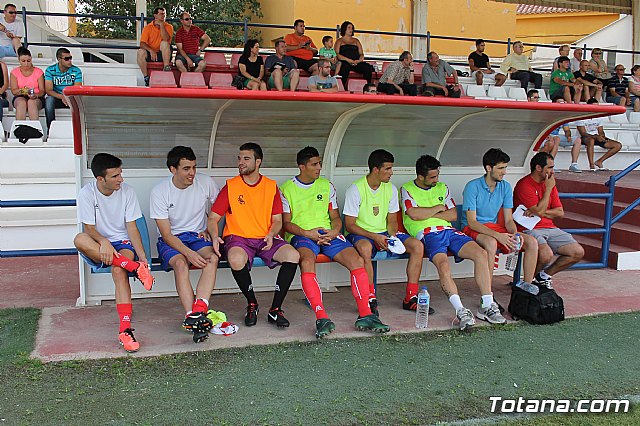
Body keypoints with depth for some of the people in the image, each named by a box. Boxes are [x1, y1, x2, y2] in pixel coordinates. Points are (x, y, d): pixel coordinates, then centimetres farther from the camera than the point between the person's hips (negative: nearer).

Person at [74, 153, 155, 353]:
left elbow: (132, 227, -5)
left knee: (118, 270, -34)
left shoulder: (127, 191, -5)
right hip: (97, 247, 1)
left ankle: (125, 330, -40)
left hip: (124, 244, -1)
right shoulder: (87, 193, -8)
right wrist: (103, 242, -33)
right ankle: (133, 267, -36)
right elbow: (89, 227, -11)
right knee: (79, 239, -34)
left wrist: (142, 255, -19)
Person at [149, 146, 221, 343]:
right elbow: (166, 234, -14)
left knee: (213, 257, -31)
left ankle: (197, 312, -44)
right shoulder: (159, 192, -12)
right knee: (180, 263, -35)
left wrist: (211, 230, 3)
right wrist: (189, 253, -28)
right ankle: (193, 316, -42)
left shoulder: (205, 182, -3)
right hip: (171, 240, -2)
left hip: (198, 236, 2)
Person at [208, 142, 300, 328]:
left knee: (293, 255, -27)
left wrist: (271, 235, -14)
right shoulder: (231, 186, 4)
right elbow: (213, 218, 2)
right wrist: (215, 237, -19)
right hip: (238, 237, -2)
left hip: (265, 238, 2)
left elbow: (277, 220, 9)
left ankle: (275, 309, -15)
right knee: (236, 259, -37)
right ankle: (252, 304, -9)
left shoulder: (271, 186, 9)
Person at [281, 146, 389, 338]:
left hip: (328, 234, 4)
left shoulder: (327, 186, 19)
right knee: (307, 261, -38)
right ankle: (321, 318, -42)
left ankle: (365, 315, -20)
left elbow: (335, 217, 17)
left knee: (357, 260, -22)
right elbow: (286, 223, 2)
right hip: (301, 235, -3)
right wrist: (307, 233, -15)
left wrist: (335, 231, -7)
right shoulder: (286, 189, 8)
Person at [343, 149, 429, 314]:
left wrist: (392, 236, -11)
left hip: (384, 233, 6)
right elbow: (349, 225, -13)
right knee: (365, 247, -41)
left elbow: (392, 220, 11)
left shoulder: (391, 189, 4)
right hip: (360, 234, -6)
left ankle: (410, 298, -9)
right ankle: (371, 299, -28)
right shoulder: (355, 189, -13)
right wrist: (375, 237, -24)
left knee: (417, 245, -15)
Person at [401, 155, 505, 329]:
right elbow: (414, 214, -10)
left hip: (449, 230, 5)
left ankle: (487, 306, -16)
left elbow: (453, 215, 14)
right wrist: (438, 208, 3)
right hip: (427, 234, -5)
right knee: (443, 265, -34)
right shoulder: (407, 189, 8)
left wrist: (428, 215, 1)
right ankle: (460, 311, -35)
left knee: (481, 254, -18)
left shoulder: (442, 188, 24)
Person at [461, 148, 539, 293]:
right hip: (473, 229, -6)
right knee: (491, 243, -39)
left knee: (532, 242, -11)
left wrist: (515, 234, -19)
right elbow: (471, 222, -19)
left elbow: (508, 220, 4)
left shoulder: (506, 187, 4)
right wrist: (497, 235, -30)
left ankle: (526, 285, 1)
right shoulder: (473, 187, -15)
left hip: (495, 227, 6)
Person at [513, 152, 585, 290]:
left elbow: (560, 212, 9)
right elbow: (539, 211, -18)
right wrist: (549, 188, -10)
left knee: (578, 252, -5)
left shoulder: (549, 183, 13)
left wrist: (538, 212, -9)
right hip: (530, 229, -8)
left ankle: (545, 274, 12)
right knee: (546, 254, -34)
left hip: (549, 228, 8)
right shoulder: (524, 185, -11)